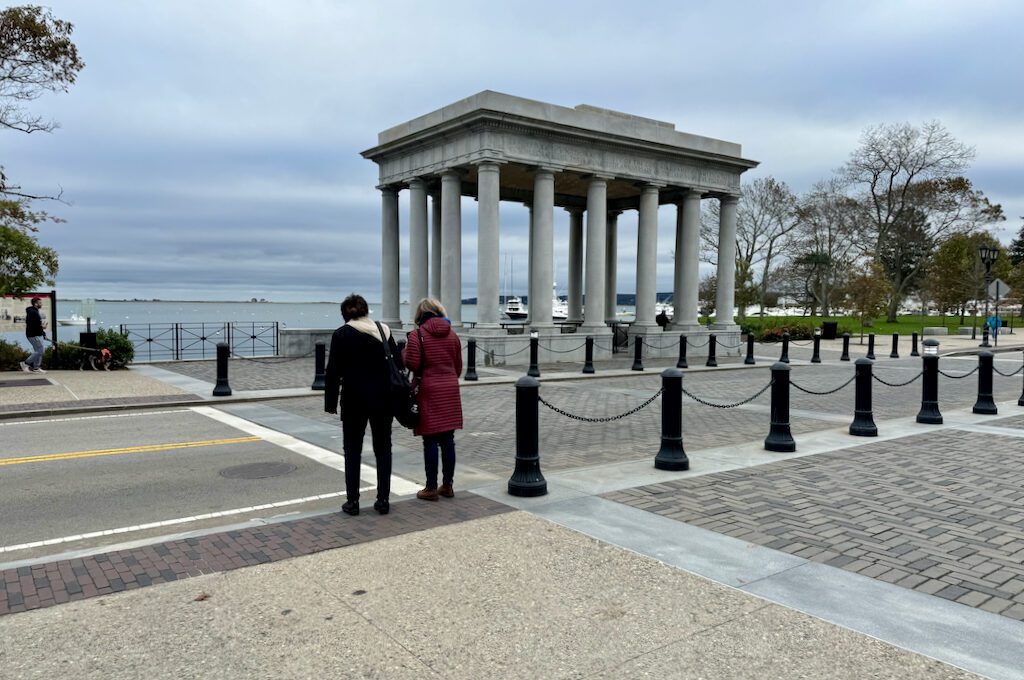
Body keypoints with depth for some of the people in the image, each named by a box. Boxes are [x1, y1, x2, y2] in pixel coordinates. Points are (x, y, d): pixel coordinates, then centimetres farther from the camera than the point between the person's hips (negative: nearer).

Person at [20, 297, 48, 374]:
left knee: (38, 351, 10)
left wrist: (44, 334, 18)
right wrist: (42, 327, -15)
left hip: (38, 335, 11)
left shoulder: (36, 312, 18)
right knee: (39, 351, -10)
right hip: (34, 335, -11)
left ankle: (36, 368, 13)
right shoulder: (32, 312, -15)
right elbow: (31, 325, -24)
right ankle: (25, 363, -1)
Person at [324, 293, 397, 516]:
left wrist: (330, 402, 1)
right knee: (383, 448, 10)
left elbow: (333, 371, -7)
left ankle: (352, 501, 9)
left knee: (352, 449, 8)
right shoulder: (384, 331, 3)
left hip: (354, 399, -2)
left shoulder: (341, 334, -5)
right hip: (383, 398, 3)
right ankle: (383, 500, 12)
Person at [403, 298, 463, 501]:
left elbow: (412, 365, -12)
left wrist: (404, 352, 7)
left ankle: (431, 488, 6)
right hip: (450, 390, 5)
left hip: (428, 391, -5)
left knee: (430, 441, 1)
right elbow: (459, 366, 12)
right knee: (448, 440, 10)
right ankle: (447, 485, 18)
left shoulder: (417, 335, -7)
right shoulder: (452, 335, 9)